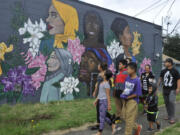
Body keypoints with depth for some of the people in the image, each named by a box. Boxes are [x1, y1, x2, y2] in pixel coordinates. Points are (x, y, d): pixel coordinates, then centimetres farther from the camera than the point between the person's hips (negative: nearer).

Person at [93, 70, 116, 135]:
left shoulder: (106, 84, -17)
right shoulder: (102, 82, 10)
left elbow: (108, 95, -17)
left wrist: (109, 105, -15)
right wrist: (96, 100, 21)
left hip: (104, 101, -9)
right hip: (101, 100, 9)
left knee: (102, 116, 1)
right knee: (104, 116, 17)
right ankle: (113, 125, 32)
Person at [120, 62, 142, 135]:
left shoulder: (137, 80, -17)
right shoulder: (127, 78, 4)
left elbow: (137, 94, -16)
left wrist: (127, 97, -16)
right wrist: (123, 94, -2)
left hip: (133, 101, -8)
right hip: (125, 101, 8)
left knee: (129, 119, 0)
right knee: (125, 118, 15)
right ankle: (137, 127, 37)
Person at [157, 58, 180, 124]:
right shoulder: (163, 71, 8)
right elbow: (160, 78, 18)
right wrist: (157, 85, 14)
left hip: (172, 89, -5)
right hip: (165, 89, 5)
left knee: (171, 102, -15)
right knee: (166, 102, 9)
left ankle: (172, 118, -9)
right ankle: (169, 115, 23)